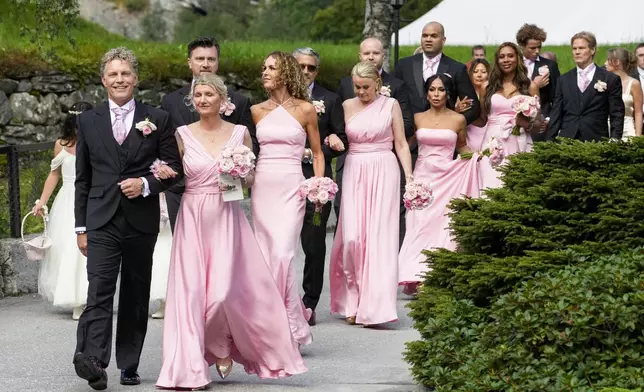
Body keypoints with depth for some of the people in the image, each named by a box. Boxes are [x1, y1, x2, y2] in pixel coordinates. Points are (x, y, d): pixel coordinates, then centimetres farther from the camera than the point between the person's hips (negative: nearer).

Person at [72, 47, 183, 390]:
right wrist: (80, 227, 6)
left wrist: (146, 184, -11)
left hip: (142, 221, 1)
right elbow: (82, 178, 10)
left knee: (136, 296, 7)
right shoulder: (88, 121, 8)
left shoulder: (157, 119, 5)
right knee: (99, 292, -14)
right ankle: (93, 361, -27)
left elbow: (174, 167, 7)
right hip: (102, 221, -1)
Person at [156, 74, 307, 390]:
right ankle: (192, 366, 4)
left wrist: (240, 178, -10)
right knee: (191, 291, -4)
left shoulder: (240, 133, 3)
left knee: (223, 291, -9)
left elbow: (251, 178, 10)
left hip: (227, 219, -1)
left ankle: (224, 346, 21)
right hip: (193, 219, 1)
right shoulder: (183, 135, 3)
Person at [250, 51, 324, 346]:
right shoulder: (256, 111, 10)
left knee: (282, 255, -15)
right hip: (262, 186, 4)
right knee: (266, 256, 3)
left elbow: (317, 153, 8)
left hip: (290, 188, -4)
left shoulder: (305, 110, 2)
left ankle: (290, 326, -6)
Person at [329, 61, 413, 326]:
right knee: (352, 236, -8)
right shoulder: (347, 106, 8)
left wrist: (409, 177, -2)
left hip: (383, 172, -2)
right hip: (354, 172, 2)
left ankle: (374, 307, -6)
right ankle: (353, 302, 6)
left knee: (379, 237, -7)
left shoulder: (390, 105, 3)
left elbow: (401, 144, 4)